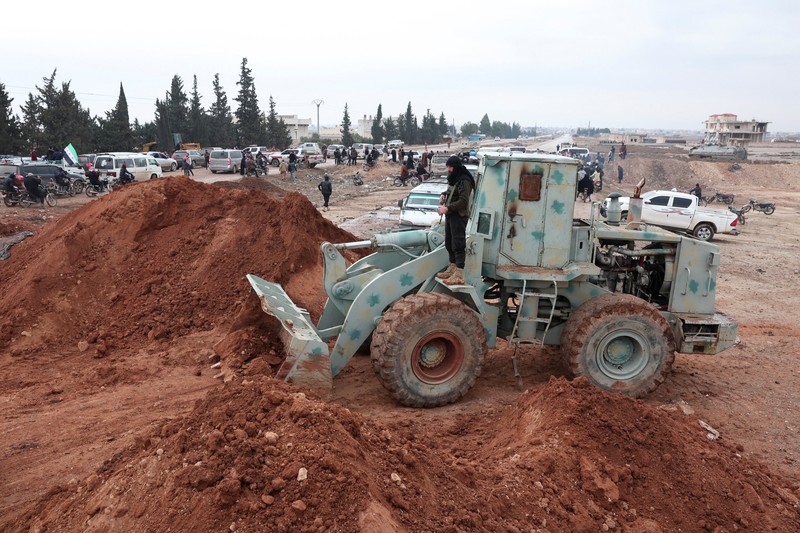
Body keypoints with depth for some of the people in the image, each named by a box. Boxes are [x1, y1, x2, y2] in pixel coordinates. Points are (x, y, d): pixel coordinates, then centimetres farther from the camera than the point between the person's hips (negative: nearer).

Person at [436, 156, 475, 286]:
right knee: (449, 243, 17)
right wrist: (444, 195, 10)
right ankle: (452, 269, 28)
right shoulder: (453, 179, 14)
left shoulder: (464, 181, -15)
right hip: (450, 215, 10)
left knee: (458, 245, -11)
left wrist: (447, 208, -23)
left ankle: (459, 275, -11)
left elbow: (463, 201, -21)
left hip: (459, 216, -10)